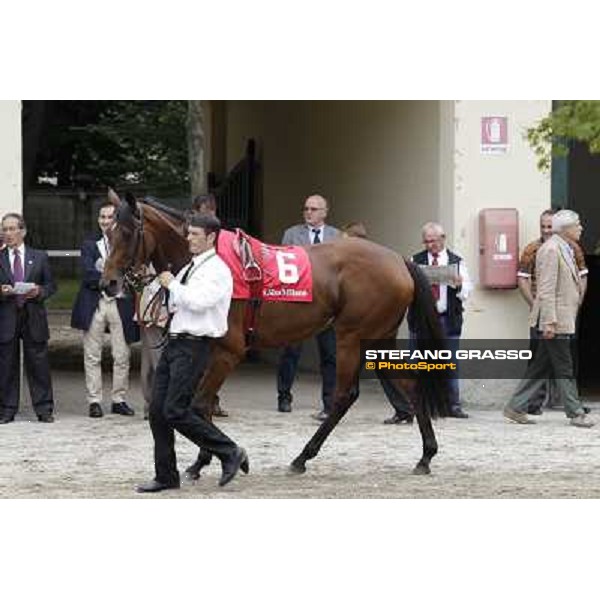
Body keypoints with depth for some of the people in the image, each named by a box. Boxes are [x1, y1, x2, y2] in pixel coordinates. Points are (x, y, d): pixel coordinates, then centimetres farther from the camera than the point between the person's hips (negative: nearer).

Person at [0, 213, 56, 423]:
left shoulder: (39, 257, 10)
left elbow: (51, 285, 11)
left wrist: (40, 291, -9)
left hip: (34, 317, 0)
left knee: (38, 364, 0)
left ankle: (44, 410, 5)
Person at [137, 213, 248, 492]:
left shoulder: (217, 270, -10)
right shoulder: (189, 268, 16)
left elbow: (199, 300, -25)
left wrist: (172, 284, -13)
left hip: (194, 346, -9)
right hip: (174, 343, 9)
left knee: (175, 411, -13)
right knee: (157, 410, 5)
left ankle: (230, 453, -1)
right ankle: (166, 476, 13)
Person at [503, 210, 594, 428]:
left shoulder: (565, 249, 16)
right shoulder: (550, 250, -15)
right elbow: (547, 289, -19)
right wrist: (549, 322, -22)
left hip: (563, 319, 10)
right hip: (555, 320, -10)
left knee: (541, 367, 11)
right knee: (564, 369, -3)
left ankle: (516, 407, 14)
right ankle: (575, 413, 2)